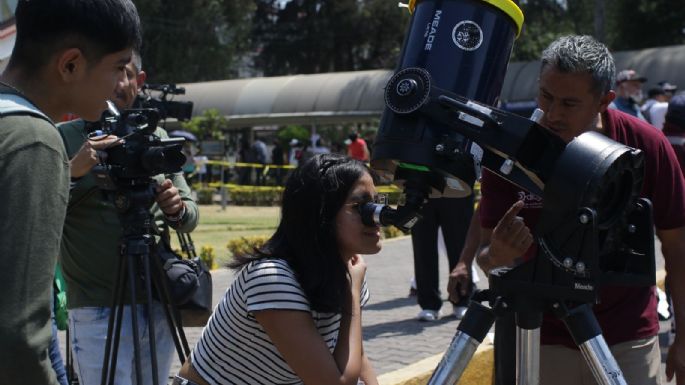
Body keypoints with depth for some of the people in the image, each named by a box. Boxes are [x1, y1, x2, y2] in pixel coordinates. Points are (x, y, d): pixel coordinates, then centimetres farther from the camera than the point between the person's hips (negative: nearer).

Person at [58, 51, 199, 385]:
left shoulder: (157, 138, 11)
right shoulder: (63, 138, -2)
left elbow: (191, 217, 12)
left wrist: (177, 209, -10)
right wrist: (71, 172, -26)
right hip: (98, 311, -4)